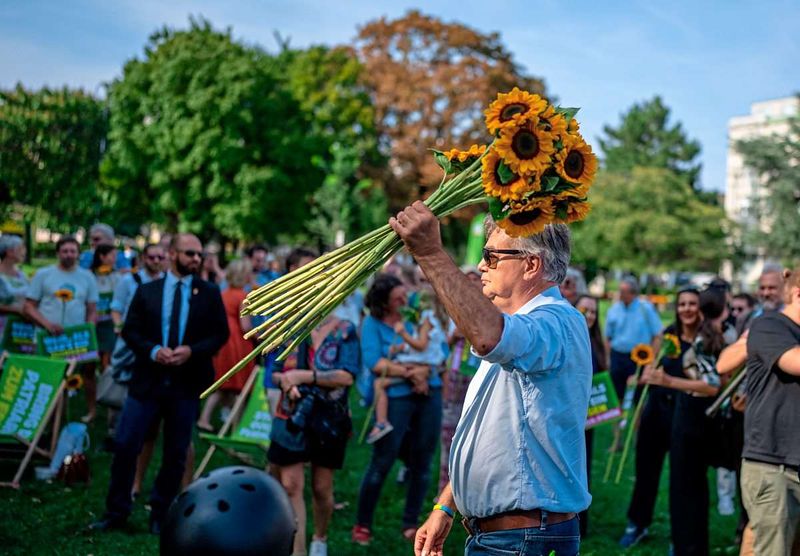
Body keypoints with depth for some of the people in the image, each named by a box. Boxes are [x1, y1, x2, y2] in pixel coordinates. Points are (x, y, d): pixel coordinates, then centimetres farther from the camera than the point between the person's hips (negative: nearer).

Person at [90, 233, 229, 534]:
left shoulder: (209, 293, 4)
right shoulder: (147, 291, 5)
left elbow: (221, 334, 1)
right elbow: (130, 331, 3)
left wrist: (191, 350, -14)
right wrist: (153, 350, -15)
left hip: (187, 382, 0)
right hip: (147, 379, 0)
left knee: (176, 453, 7)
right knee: (125, 445, -3)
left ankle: (160, 515, 21)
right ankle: (116, 512, 12)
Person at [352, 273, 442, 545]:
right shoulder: (372, 323, -4)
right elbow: (374, 363, -15)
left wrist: (424, 370, -17)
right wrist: (411, 373, -16)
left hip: (429, 393, 4)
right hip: (396, 397, -4)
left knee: (422, 462, 8)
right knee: (382, 462, 0)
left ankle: (411, 524, 22)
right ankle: (362, 524, 15)